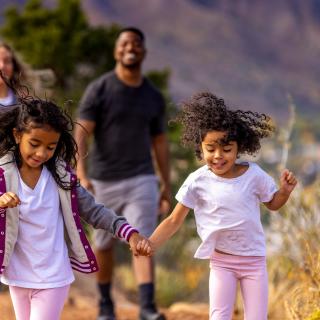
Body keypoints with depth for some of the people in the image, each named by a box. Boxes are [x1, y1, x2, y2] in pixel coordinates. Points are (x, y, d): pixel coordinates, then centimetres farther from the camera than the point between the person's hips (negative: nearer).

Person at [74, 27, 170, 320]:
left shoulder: (154, 97, 6)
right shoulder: (99, 90, -6)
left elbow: (159, 142, 14)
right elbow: (81, 133, -13)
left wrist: (167, 185, 12)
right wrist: (82, 176, -26)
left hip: (140, 179, 1)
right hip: (104, 180, -1)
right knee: (104, 245, 12)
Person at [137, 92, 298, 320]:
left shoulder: (253, 174, -8)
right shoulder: (198, 181, -11)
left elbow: (273, 204, 11)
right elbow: (174, 221, -6)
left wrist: (285, 190, -10)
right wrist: (151, 243, -20)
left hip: (254, 259, 1)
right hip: (221, 261, -1)